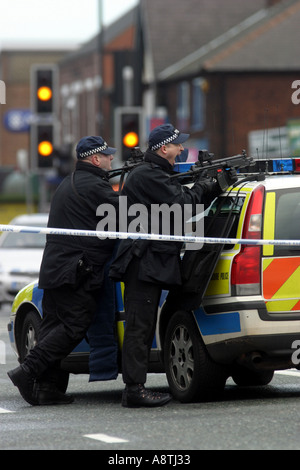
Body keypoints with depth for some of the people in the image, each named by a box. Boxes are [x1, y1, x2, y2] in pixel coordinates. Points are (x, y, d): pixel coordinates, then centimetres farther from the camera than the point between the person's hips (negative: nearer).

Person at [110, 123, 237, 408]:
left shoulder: (156, 175, 23)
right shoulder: (148, 176, -12)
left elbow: (187, 205, 20)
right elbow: (182, 204, -20)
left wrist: (216, 186, 9)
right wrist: (204, 187, -3)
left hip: (150, 263, 11)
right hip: (143, 261, -11)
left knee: (143, 327, 10)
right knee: (139, 326, -11)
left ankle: (134, 387, 12)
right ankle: (135, 389, -12)